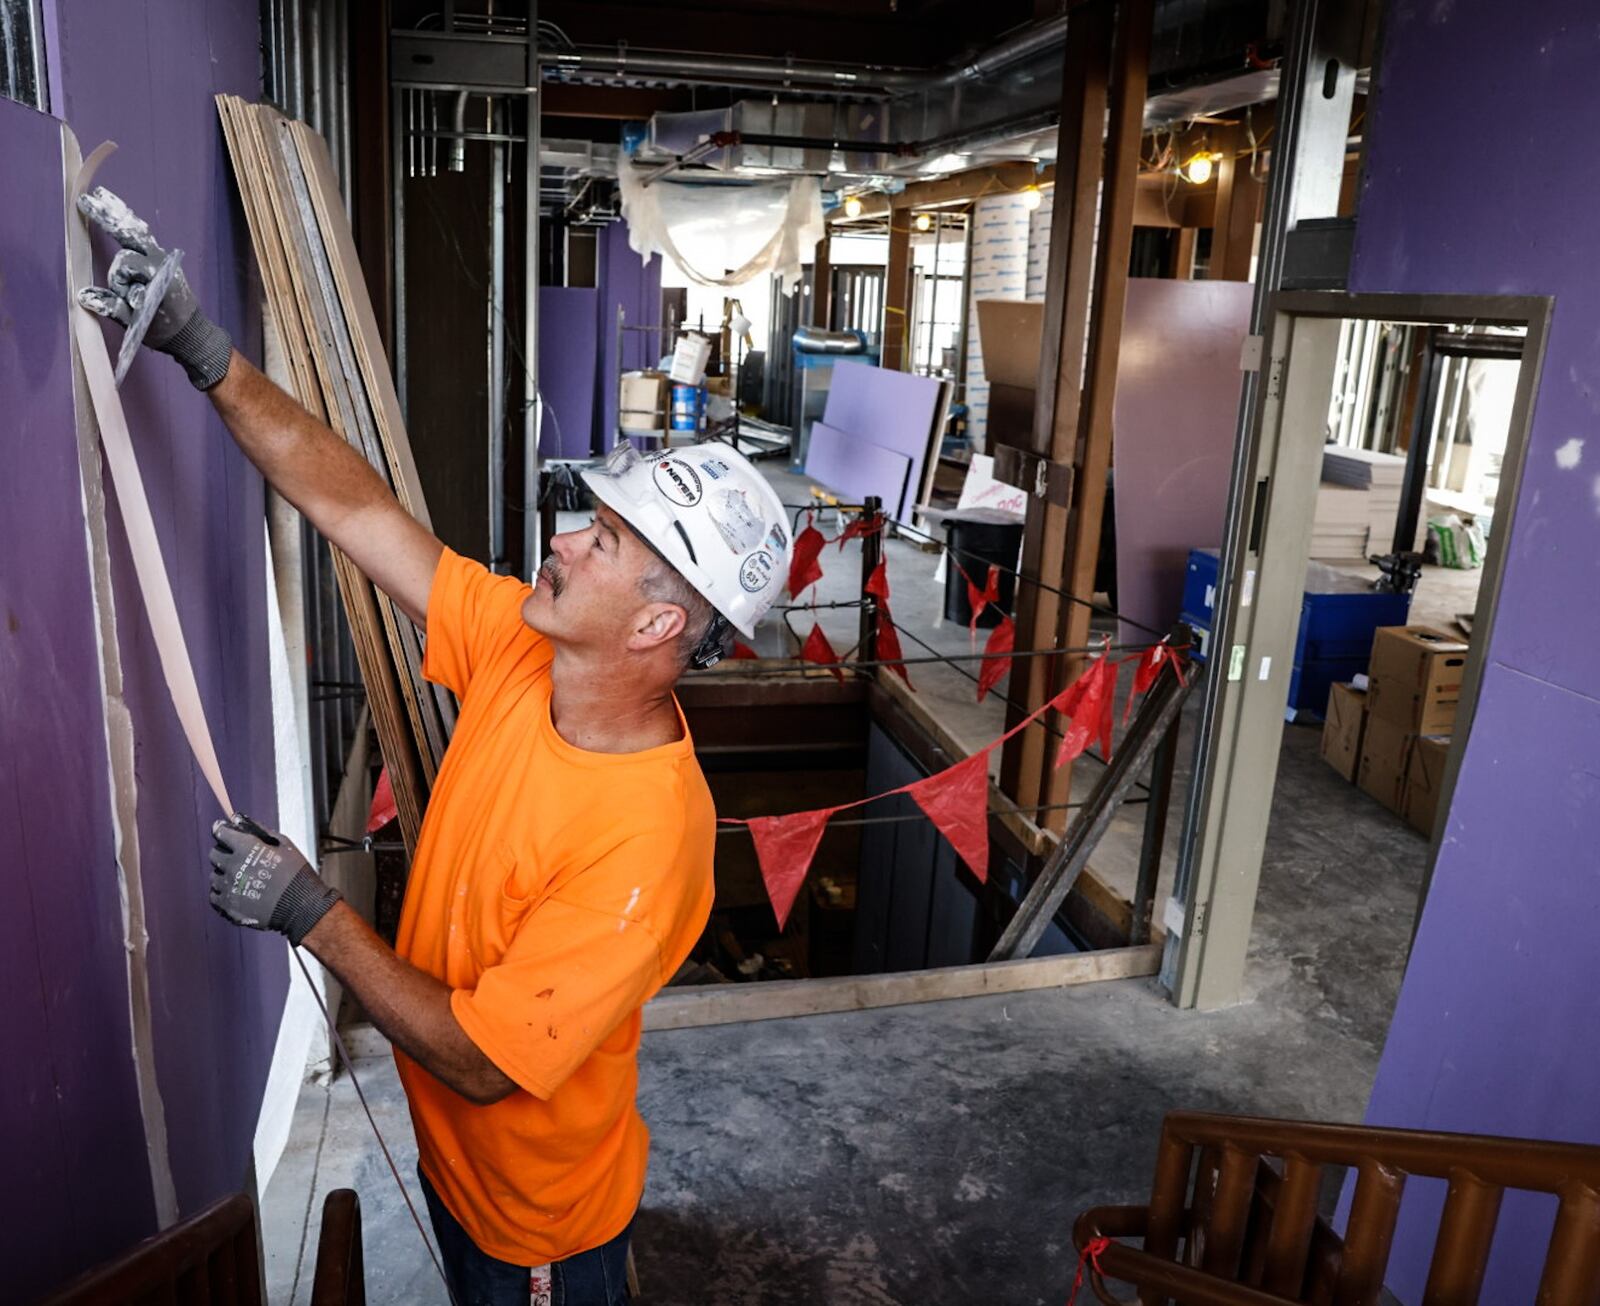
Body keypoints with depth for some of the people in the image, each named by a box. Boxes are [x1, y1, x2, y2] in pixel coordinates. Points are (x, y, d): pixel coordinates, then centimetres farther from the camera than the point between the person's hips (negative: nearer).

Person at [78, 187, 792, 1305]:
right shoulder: (517, 648, -18)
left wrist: (309, 911, -29)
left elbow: (481, 1063, -33)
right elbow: (353, 504, -13)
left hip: (542, 1213, -6)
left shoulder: (645, 841, -39)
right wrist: (204, 349, -17)